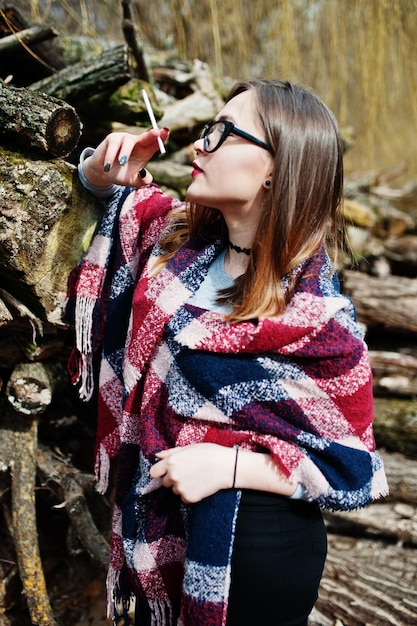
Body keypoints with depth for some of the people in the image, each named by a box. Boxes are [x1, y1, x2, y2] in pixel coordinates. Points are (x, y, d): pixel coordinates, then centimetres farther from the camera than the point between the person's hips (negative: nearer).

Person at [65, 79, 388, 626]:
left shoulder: (320, 317, -22)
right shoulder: (176, 233, -5)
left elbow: (354, 470, -15)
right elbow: (108, 188, 14)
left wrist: (227, 465, -26)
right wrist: (106, 167, -9)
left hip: (256, 549, -5)